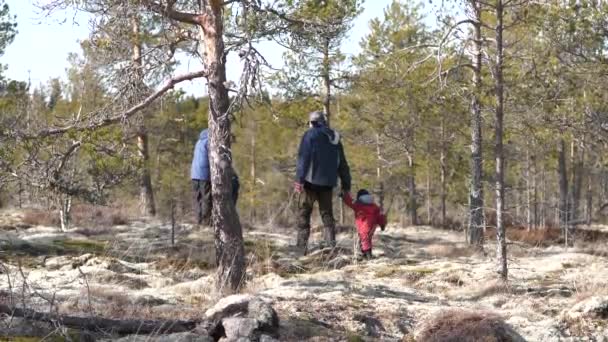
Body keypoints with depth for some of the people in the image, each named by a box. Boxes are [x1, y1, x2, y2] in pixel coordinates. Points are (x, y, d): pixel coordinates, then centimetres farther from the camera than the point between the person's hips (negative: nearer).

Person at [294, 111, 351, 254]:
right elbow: (343, 164, 17)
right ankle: (330, 245, 2)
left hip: (312, 181, -5)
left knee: (304, 213, 0)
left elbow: (303, 158, -13)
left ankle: (301, 247, -7)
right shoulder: (335, 138, 16)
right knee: (327, 213, 11)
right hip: (328, 182, 5)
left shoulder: (310, 135, -3)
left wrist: (299, 180, -16)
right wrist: (346, 185, 19)